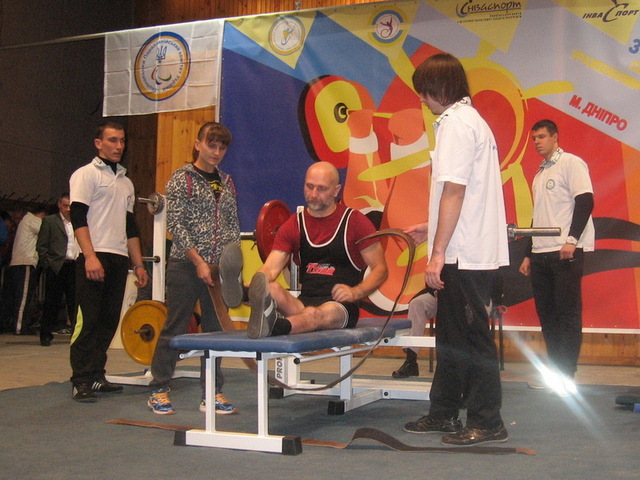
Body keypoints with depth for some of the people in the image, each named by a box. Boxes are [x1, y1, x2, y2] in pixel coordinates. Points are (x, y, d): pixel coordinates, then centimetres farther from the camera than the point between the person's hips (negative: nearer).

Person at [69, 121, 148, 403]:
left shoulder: (125, 183, 21)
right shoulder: (86, 174, 0)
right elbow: (78, 218, -10)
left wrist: (138, 264, 15)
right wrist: (90, 256, -21)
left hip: (119, 260, 7)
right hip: (95, 257, -7)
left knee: (109, 322, 7)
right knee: (88, 321, -8)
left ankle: (96, 376, 15)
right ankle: (81, 382, -3)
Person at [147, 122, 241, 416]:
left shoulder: (227, 182, 13)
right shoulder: (182, 178, -3)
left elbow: (233, 225, 12)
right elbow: (176, 224, -9)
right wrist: (198, 262, -14)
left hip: (218, 268, 5)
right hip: (186, 264, -5)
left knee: (215, 328, 7)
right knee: (175, 328, 2)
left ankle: (212, 394, 16)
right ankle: (159, 391, 14)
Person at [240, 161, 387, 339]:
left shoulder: (355, 222, 3)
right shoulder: (293, 226, 11)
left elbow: (380, 269, 4)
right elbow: (271, 268, 0)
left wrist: (355, 293, -15)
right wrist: (254, 285, -23)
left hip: (340, 306, -3)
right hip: (304, 302, 3)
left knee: (318, 314, -39)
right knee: (272, 290, -30)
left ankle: (275, 326, -70)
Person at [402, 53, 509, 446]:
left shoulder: (456, 122, -12)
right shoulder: (471, 119, 19)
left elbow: (454, 191, -20)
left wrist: (439, 252, -19)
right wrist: (432, 229, 26)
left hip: (465, 254, -10)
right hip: (475, 251, 10)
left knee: (471, 338, -2)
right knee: (451, 336, 16)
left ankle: (487, 422, 7)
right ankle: (444, 413, 26)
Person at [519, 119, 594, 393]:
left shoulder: (571, 163, -1)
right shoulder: (540, 173, 22)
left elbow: (585, 202, -12)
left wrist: (572, 240, -20)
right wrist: (529, 254, 21)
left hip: (566, 252, -8)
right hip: (542, 254, 8)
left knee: (568, 313, -6)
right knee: (546, 314, 7)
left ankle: (566, 376, -2)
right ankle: (554, 371, 14)